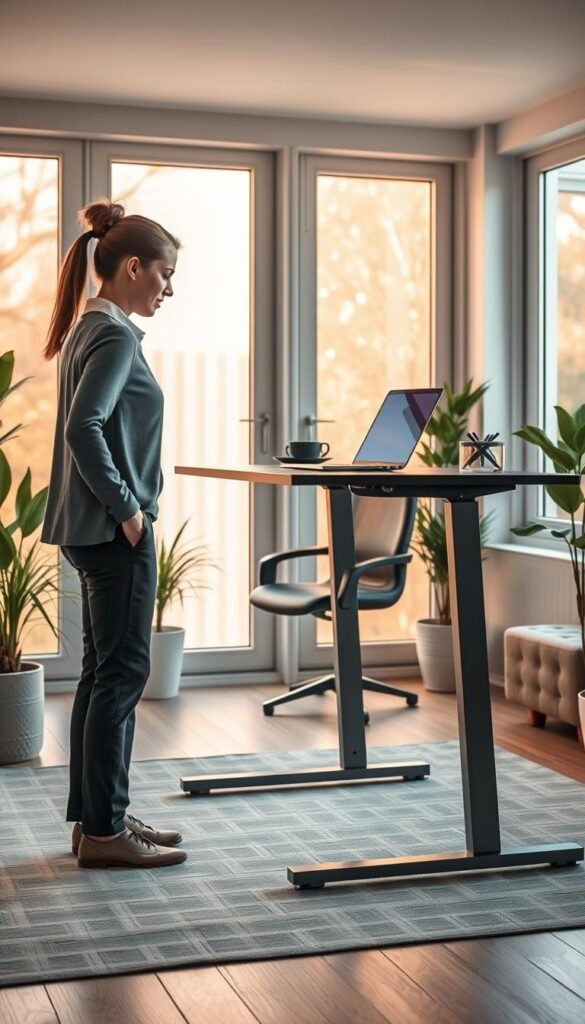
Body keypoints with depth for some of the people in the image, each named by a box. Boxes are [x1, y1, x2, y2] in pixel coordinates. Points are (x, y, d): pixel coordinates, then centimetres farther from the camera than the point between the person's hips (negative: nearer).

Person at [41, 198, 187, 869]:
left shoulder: (90, 328, 16)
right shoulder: (115, 335, -14)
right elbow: (84, 428, -24)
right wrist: (127, 507, -17)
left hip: (95, 529, 10)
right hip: (114, 532, -10)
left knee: (104, 672, 13)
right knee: (122, 672, -4)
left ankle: (97, 815, 21)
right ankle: (103, 831, 3)